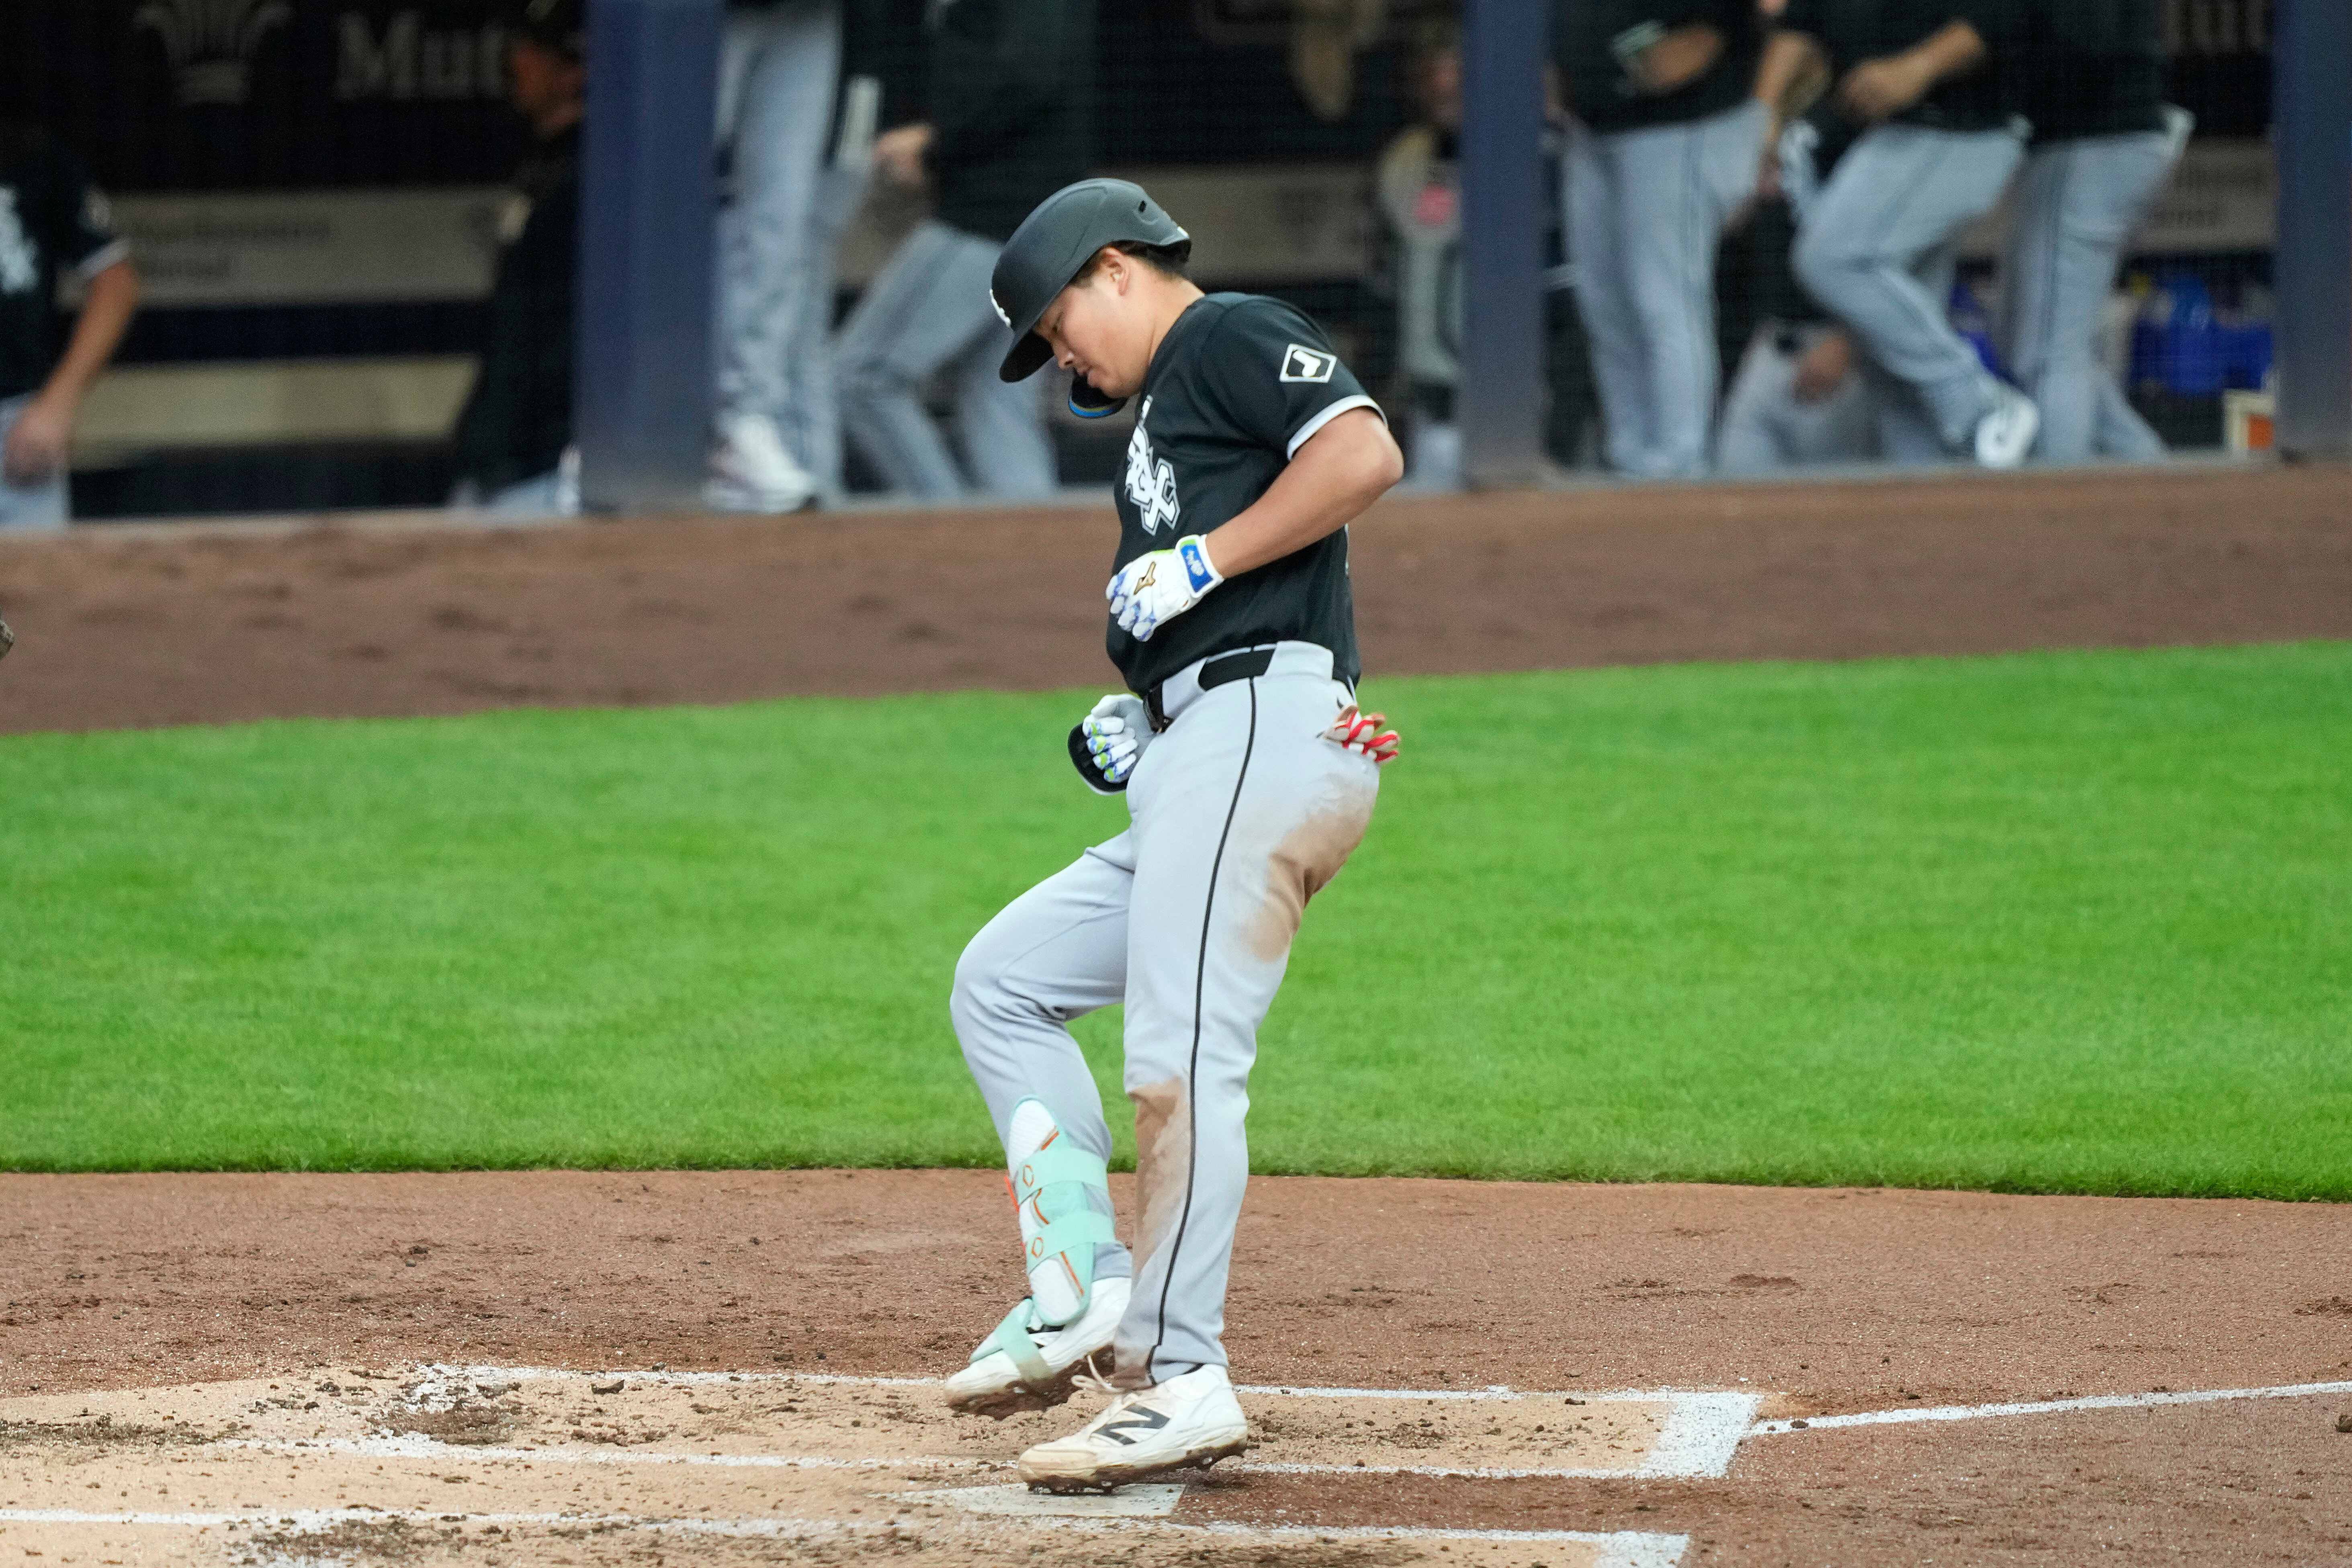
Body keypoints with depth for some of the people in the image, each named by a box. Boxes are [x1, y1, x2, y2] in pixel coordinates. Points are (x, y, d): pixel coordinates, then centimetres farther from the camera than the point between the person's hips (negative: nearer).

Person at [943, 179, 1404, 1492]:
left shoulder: (1232, 337, 3)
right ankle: (1083, 1299, 5)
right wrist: (1140, 723, 12)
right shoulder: (1165, 413, 30)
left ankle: (1180, 1382, -19)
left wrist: (1202, 561, -12)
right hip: (1194, 772, 11)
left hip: (1263, 734, -11)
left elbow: (1366, 452, -15)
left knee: (1180, 1056, -17)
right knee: (1004, 981, 14)